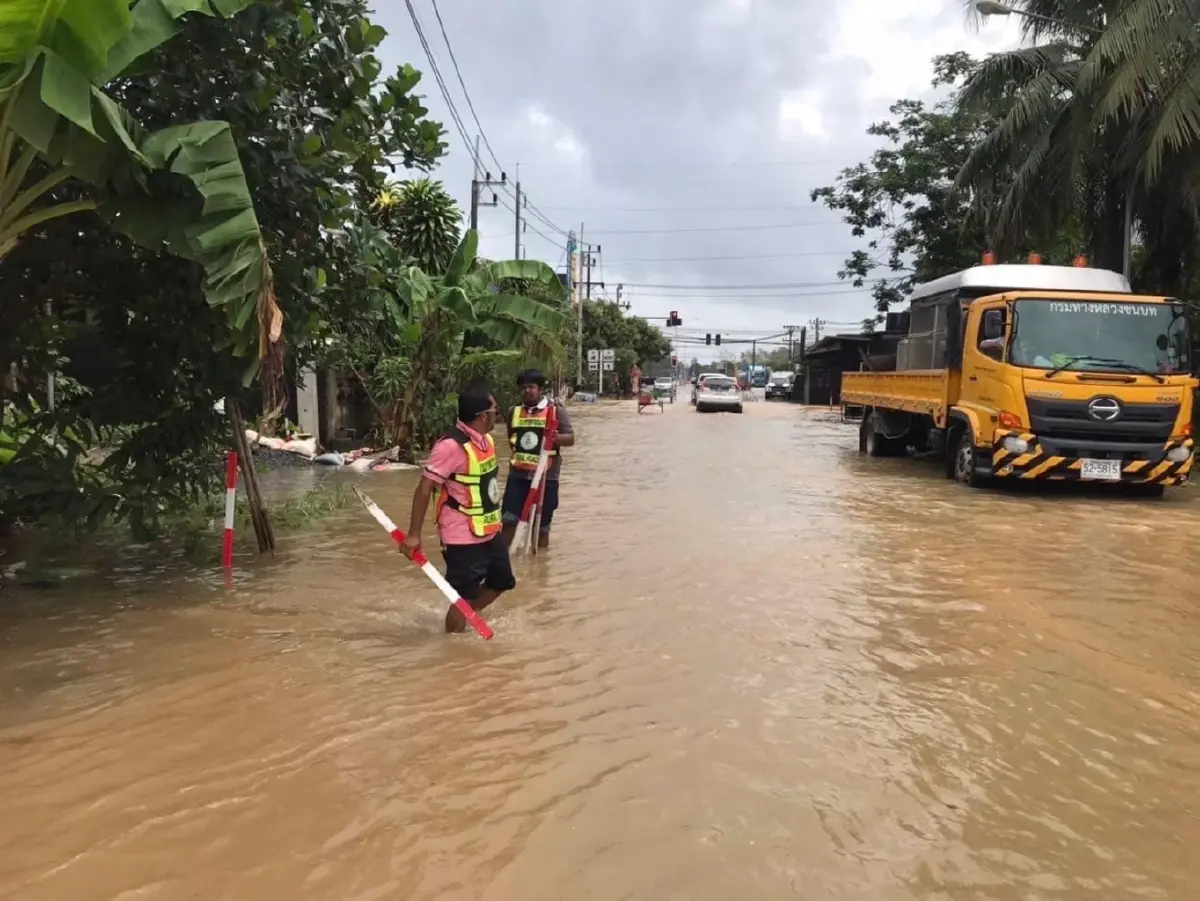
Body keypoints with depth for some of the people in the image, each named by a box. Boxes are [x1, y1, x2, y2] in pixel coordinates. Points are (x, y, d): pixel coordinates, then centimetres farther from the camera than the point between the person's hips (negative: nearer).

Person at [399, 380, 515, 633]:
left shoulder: (485, 438, 3)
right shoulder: (451, 445, -24)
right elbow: (424, 489, -22)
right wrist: (414, 534, -21)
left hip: (490, 531, 9)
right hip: (463, 537, -9)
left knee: (501, 581, 21)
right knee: (463, 597, 2)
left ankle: (462, 620, 38)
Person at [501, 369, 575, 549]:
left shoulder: (556, 410, -5)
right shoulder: (515, 411, 8)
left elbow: (570, 438, -9)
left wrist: (554, 437, -27)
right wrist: (515, 444, 10)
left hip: (546, 474, -3)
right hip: (518, 473, 3)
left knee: (542, 521, 7)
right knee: (509, 517, -3)